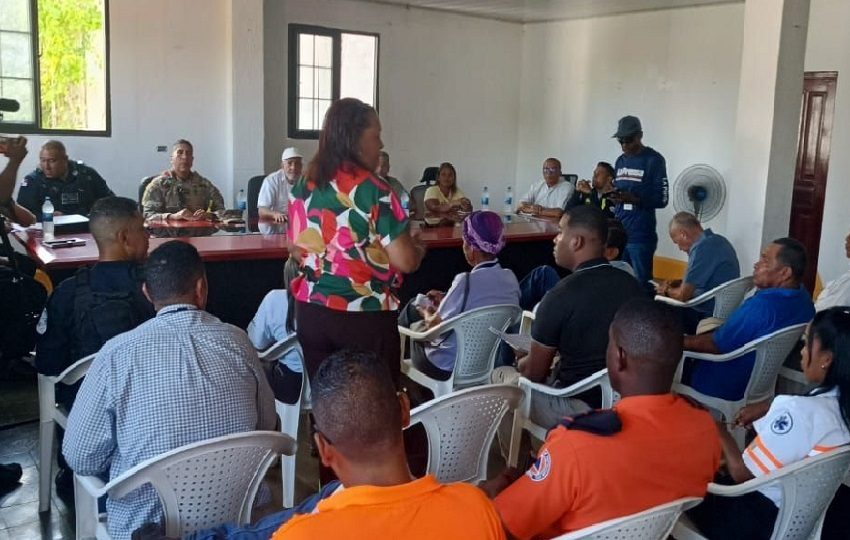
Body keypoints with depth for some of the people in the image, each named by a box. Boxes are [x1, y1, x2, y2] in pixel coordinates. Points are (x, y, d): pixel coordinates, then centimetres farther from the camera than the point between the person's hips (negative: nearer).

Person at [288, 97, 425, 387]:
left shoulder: (303, 187, 4)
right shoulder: (374, 191, -14)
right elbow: (405, 262, -15)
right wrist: (418, 248, 6)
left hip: (311, 314, 6)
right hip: (365, 318, -6)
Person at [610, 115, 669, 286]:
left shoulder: (654, 160, -6)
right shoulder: (620, 161, 15)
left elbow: (661, 200, -9)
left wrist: (633, 198, -22)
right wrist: (612, 196, -3)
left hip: (641, 236, -6)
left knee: (641, 282, -3)